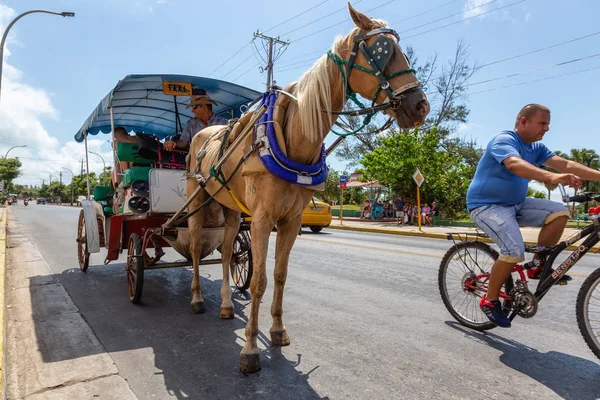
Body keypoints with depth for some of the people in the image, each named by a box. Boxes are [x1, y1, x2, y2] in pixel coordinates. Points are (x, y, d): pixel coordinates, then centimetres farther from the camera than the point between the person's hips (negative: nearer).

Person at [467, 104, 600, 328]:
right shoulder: (504, 140, -16)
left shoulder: (536, 148, 9)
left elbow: (564, 164, -2)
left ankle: (538, 265, 4)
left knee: (559, 212, -10)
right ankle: (489, 300, -5)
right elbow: (515, 165, -37)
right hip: (487, 206, -8)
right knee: (515, 251, -24)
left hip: (515, 204, 8)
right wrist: (552, 177, -52)